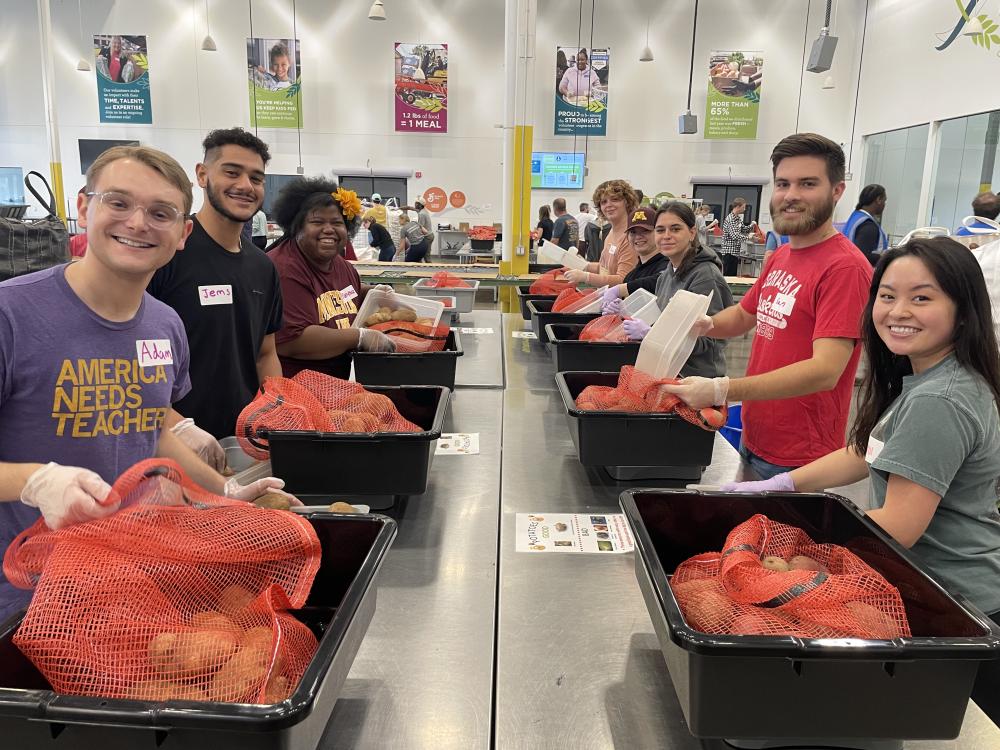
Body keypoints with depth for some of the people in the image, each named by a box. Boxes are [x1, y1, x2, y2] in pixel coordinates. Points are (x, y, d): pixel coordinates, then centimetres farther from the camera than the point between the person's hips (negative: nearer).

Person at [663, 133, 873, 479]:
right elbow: (743, 314, 21)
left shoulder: (845, 266, -20)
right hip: (753, 441, 8)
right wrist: (706, 324, -2)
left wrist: (721, 390, -34)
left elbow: (825, 371, -27)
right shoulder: (780, 257, 7)